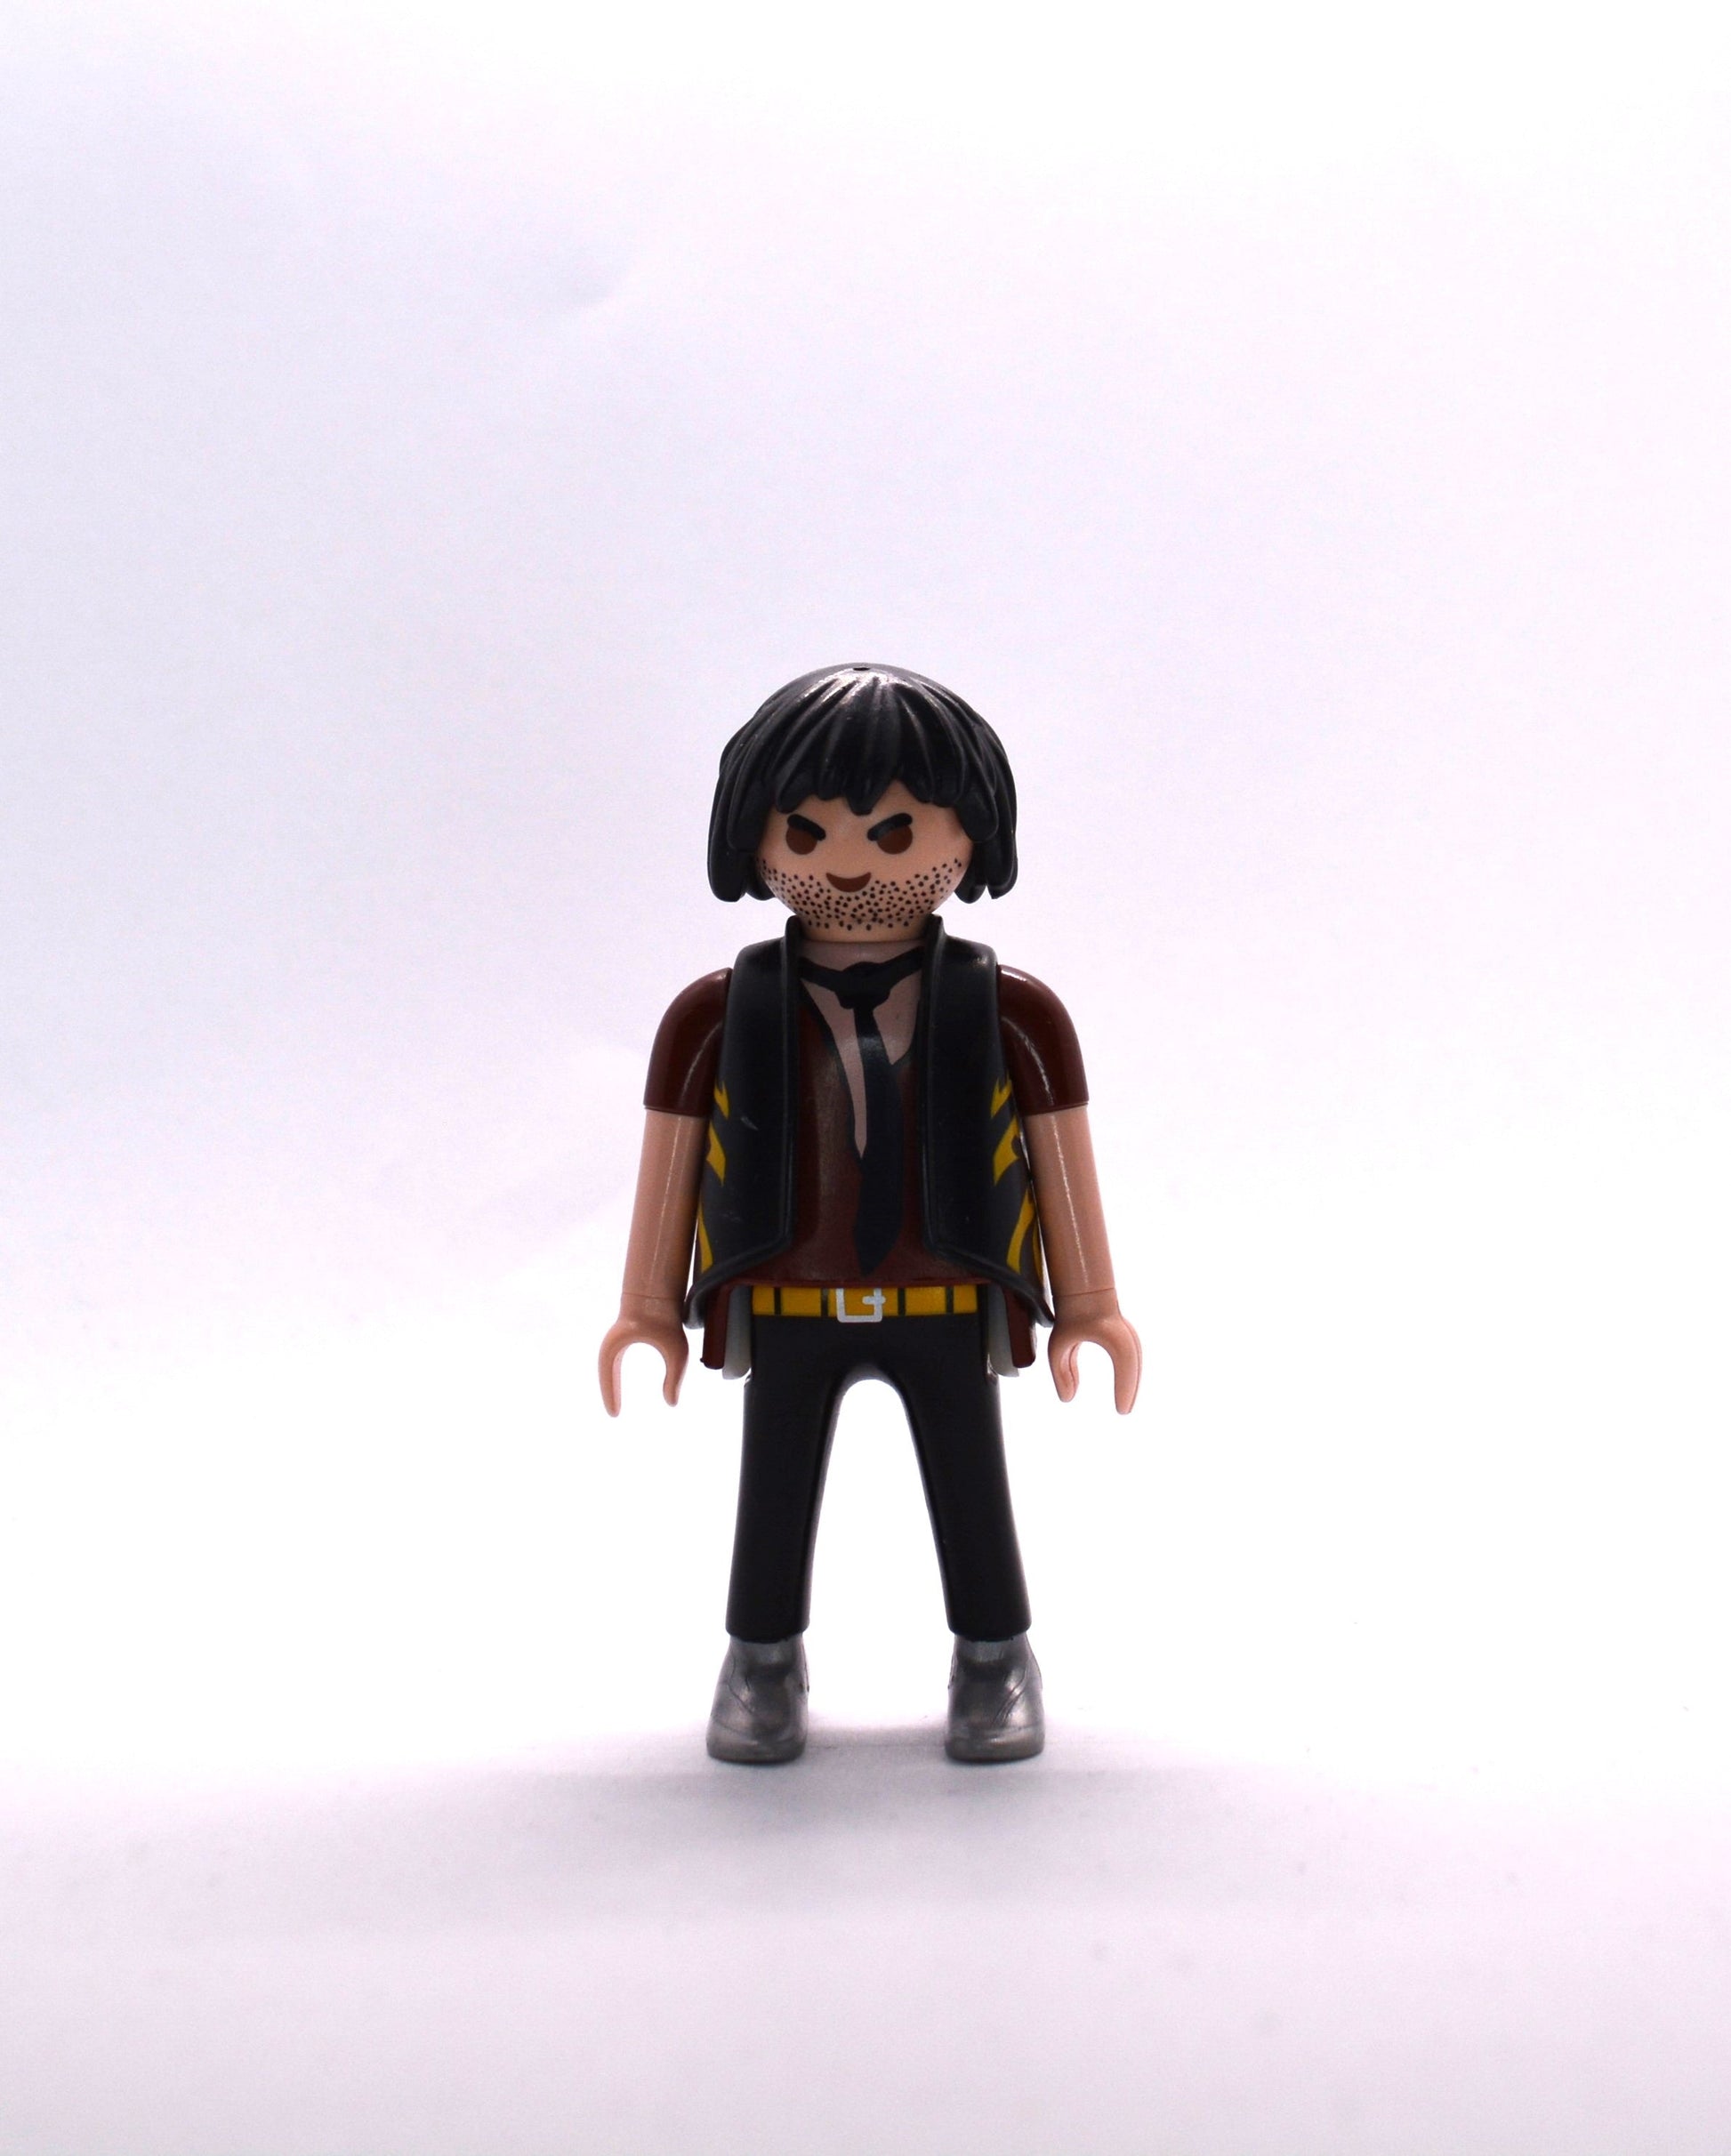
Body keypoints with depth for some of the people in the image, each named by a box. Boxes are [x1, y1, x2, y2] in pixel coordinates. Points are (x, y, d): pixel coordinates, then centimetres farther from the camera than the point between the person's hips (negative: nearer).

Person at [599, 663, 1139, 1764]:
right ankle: (763, 1662, 33)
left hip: (948, 1315, 0)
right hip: (785, 1318, 1)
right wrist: (649, 1307, 6)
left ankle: (994, 1659, 32)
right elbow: (668, 1163, 3)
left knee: (971, 1496, 11)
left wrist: (1090, 1304, 4)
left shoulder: (1013, 1015, -5)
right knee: (775, 1499, 12)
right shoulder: (715, 1017, -4)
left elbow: (1063, 1158, 1)